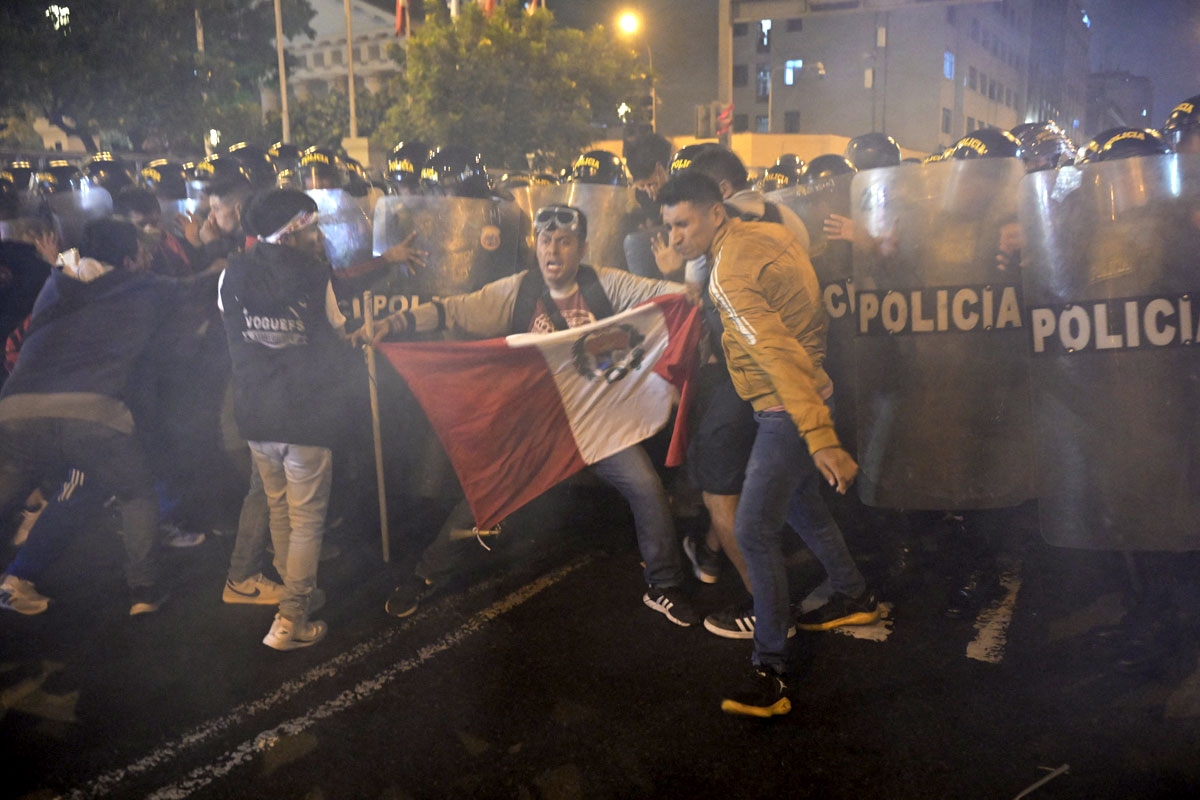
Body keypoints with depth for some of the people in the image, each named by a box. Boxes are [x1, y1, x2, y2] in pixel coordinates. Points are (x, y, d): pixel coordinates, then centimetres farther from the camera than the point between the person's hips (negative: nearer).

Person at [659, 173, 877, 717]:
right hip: (807, 396, 10)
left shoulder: (729, 275, -22)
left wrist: (819, 438, -37)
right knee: (796, 500, 26)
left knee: (754, 529, -11)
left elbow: (779, 355, -32)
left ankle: (774, 669, -7)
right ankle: (853, 597, 43)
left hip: (788, 411, -10)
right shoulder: (763, 233, 6)